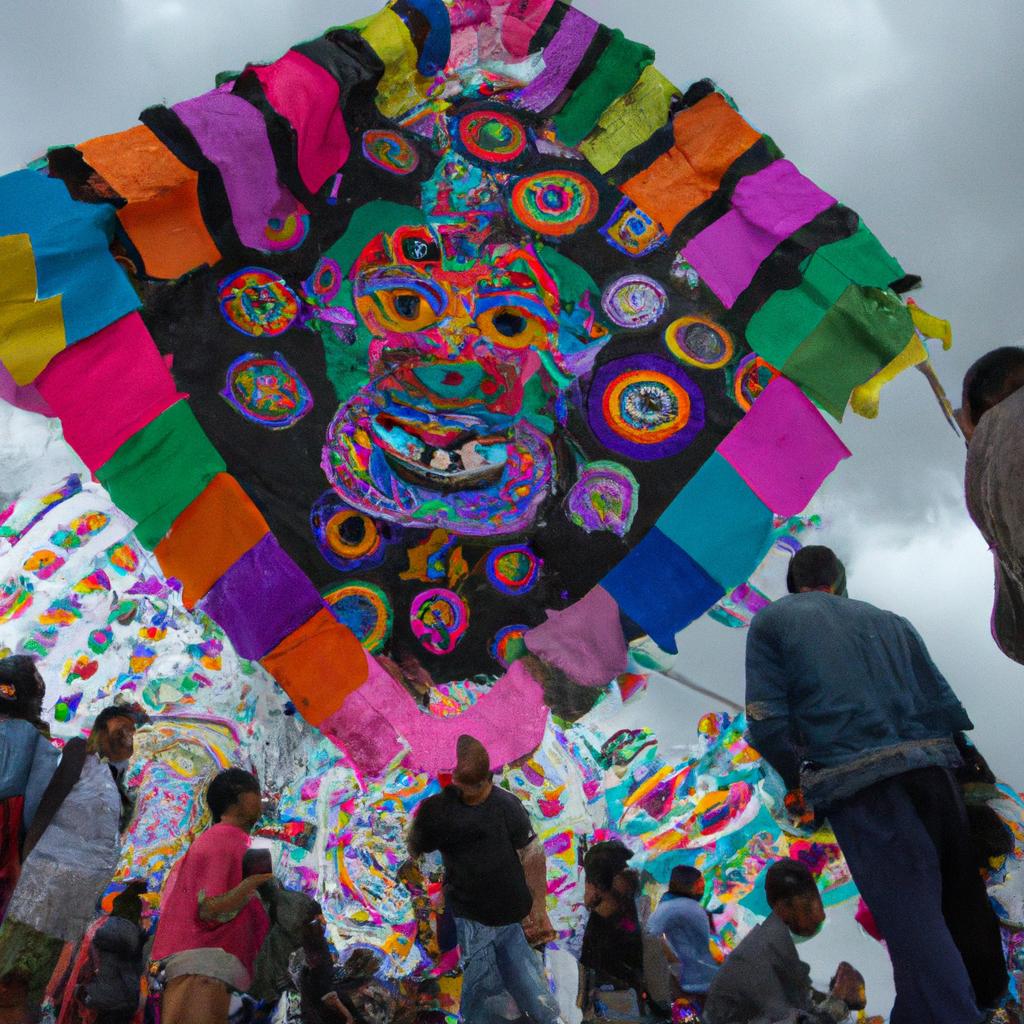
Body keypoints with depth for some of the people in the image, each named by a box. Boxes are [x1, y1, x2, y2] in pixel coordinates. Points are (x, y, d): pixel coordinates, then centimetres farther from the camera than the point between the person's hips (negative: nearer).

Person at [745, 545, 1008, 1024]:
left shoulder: (771, 621, 11)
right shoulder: (889, 620, 22)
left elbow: (767, 725, -1)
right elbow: (948, 709, 15)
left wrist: (802, 781, 13)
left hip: (860, 786, -5)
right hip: (932, 767, 5)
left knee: (915, 927, -7)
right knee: (962, 901, 19)